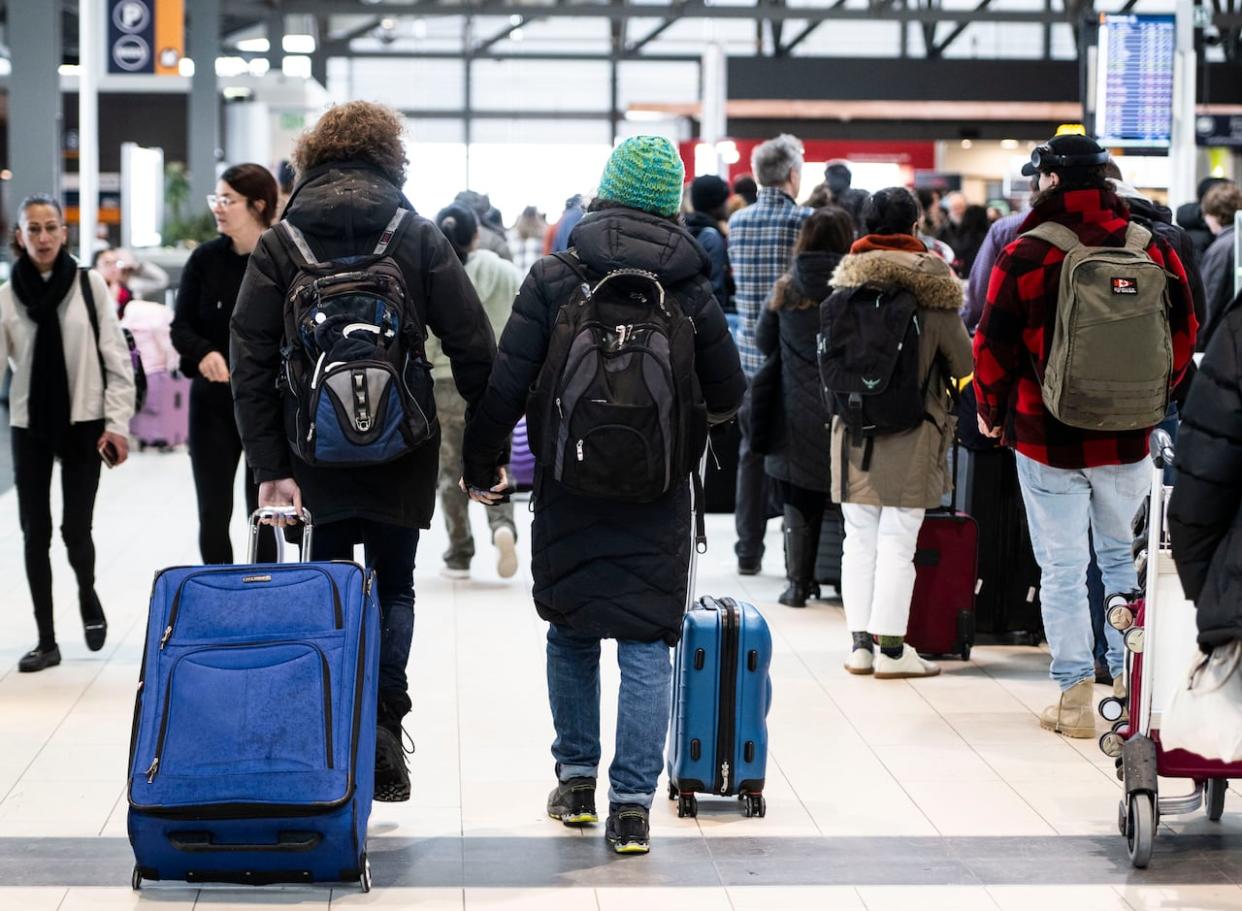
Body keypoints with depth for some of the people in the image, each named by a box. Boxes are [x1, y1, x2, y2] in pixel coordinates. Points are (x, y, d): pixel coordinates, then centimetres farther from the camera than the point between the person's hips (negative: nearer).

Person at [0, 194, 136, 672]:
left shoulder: (90, 285, -3)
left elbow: (117, 359, -2)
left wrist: (117, 424, -6)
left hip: (83, 424, -2)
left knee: (76, 530, -4)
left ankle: (88, 598, 28)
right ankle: (46, 640, 13)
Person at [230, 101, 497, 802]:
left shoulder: (279, 245, 1)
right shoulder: (419, 238, -1)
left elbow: (252, 361, -6)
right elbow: (475, 349, -6)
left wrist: (271, 466, -6)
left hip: (312, 455, 1)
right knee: (394, 588, 12)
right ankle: (383, 728, -3)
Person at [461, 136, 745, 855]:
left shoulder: (554, 279, -5)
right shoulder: (691, 290, -1)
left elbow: (505, 384, -8)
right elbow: (729, 397, 6)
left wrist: (481, 465, 5)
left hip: (570, 487, 0)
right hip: (658, 498, 0)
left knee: (571, 632, 18)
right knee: (646, 646, 2)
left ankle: (576, 779, 25)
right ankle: (633, 804, -2)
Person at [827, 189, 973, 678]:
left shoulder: (846, 281, 3)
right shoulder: (929, 285, -8)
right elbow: (963, 361, -1)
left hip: (852, 430, 4)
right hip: (911, 434, -4)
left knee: (858, 539, 10)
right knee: (897, 542, 0)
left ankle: (860, 643, 12)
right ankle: (891, 649, 2)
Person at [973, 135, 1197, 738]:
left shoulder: (1025, 256, -11)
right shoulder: (1153, 249, 0)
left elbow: (992, 347, -6)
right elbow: (1183, 335, 9)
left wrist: (991, 412, 11)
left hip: (1047, 438, -3)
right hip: (1128, 439, 3)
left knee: (1063, 567, 4)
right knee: (1120, 556, 19)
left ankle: (1076, 697, 6)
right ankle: (1127, 682, 18)